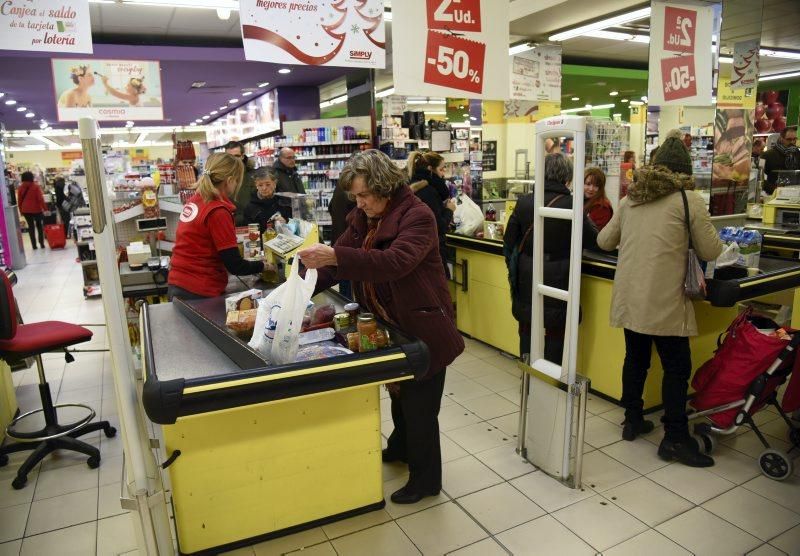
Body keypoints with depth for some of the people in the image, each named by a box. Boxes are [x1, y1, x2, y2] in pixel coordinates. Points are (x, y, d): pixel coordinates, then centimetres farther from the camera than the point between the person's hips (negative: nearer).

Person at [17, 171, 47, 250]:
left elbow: (19, 200, 6)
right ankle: (42, 244, 8)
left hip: (25, 210, 2)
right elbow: (40, 198, -12)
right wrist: (45, 208, -10)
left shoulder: (20, 187, 3)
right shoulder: (36, 186, -7)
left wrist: (21, 210, 15)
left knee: (31, 227, 8)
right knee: (39, 226, 12)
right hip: (36, 209, -2)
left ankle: (34, 245, 6)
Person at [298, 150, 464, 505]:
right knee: (399, 392, 26)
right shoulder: (363, 218, 3)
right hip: (389, 326, 8)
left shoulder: (417, 216, -22)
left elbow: (396, 261, -39)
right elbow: (338, 263, 3)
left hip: (423, 328, -7)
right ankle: (401, 447, 50)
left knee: (420, 405, 4)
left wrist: (335, 256, -46)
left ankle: (426, 479, 24)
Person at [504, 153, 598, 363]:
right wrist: (585, 221, 19)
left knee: (528, 332, 16)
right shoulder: (572, 206, -12)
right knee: (556, 335, 8)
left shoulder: (524, 202, -3)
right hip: (558, 280, -3)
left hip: (527, 279, 4)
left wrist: (513, 269, 13)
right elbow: (593, 240, 0)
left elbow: (509, 240, 1)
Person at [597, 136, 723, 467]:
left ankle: (632, 421, 30)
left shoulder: (631, 198, 9)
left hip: (629, 296, 5)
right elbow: (710, 252, -1)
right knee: (676, 368, 6)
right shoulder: (689, 200, -5)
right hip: (664, 300, -5)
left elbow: (604, 241, 17)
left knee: (635, 359, 18)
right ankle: (674, 438, 13)